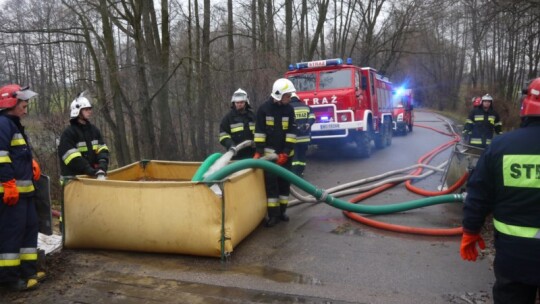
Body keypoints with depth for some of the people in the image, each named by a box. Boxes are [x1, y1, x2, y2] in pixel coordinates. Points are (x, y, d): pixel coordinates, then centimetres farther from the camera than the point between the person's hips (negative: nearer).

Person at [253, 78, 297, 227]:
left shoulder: (289, 109, 0)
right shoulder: (264, 109, -7)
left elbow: (291, 132, -2)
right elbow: (259, 132, -7)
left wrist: (286, 152, -10)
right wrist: (258, 151, -13)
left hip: (285, 153, 3)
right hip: (270, 152, -3)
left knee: (284, 181, 8)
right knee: (271, 182, -5)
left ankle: (282, 211, 20)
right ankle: (273, 214, 0)